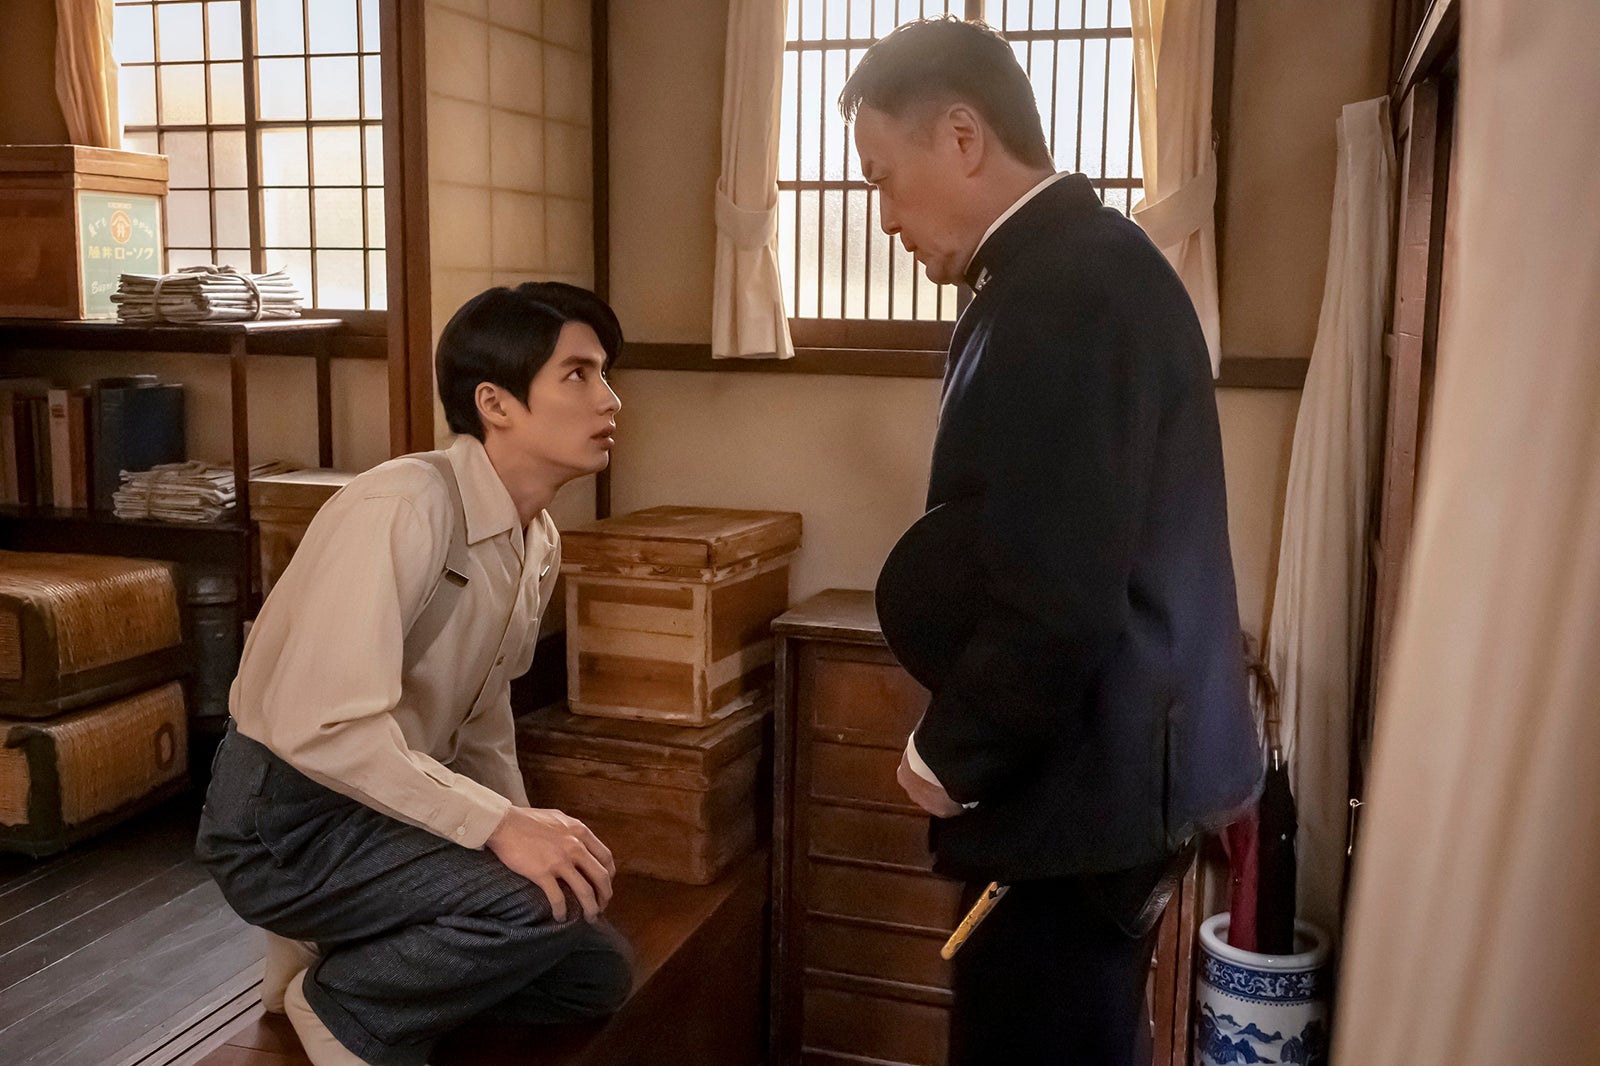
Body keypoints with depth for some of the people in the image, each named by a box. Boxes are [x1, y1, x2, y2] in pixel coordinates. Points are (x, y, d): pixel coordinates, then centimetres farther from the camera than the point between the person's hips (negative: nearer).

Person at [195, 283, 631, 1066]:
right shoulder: (404, 508, -25)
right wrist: (498, 826, -34)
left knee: (598, 972, 8)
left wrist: (532, 833, 3)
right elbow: (320, 725, -33)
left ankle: (350, 957, 16)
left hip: (392, 810, 9)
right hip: (285, 816, -9)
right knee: (538, 908, -29)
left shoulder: (539, 541, 3)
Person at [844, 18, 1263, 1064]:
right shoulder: (1081, 261, 10)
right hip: (1110, 760, 10)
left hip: (1082, 779, -10)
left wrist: (947, 754, -12)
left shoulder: (1065, 289, -23)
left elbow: (1057, 598, -28)